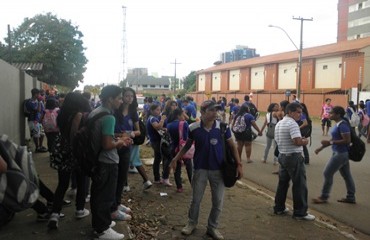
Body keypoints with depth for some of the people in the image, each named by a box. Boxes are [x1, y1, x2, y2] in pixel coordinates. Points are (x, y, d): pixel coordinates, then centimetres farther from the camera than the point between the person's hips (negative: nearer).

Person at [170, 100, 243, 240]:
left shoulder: (223, 127, -12)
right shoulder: (193, 128, -10)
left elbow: (232, 146, -1)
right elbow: (187, 145, 7)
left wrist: (239, 164, -5)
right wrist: (176, 159, 4)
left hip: (218, 169, 0)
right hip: (200, 168, 0)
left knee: (218, 201, 9)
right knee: (195, 199, 12)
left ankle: (212, 227, 30)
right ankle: (191, 223, 35)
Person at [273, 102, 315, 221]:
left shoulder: (279, 124, 12)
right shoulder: (292, 123, -17)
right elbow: (298, 141, -26)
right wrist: (305, 141, -5)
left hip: (282, 156, 9)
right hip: (294, 157, -9)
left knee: (283, 182, 16)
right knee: (300, 185, -1)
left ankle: (279, 208, 23)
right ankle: (300, 212, 5)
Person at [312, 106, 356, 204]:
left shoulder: (343, 125, -20)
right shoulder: (338, 124, 10)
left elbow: (347, 140, -25)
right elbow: (334, 139, 17)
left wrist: (330, 142, -24)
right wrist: (321, 148, 14)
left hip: (340, 153, -10)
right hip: (342, 153, 10)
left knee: (327, 173, -2)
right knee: (346, 175, 15)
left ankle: (324, 197, 9)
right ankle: (351, 197, 25)